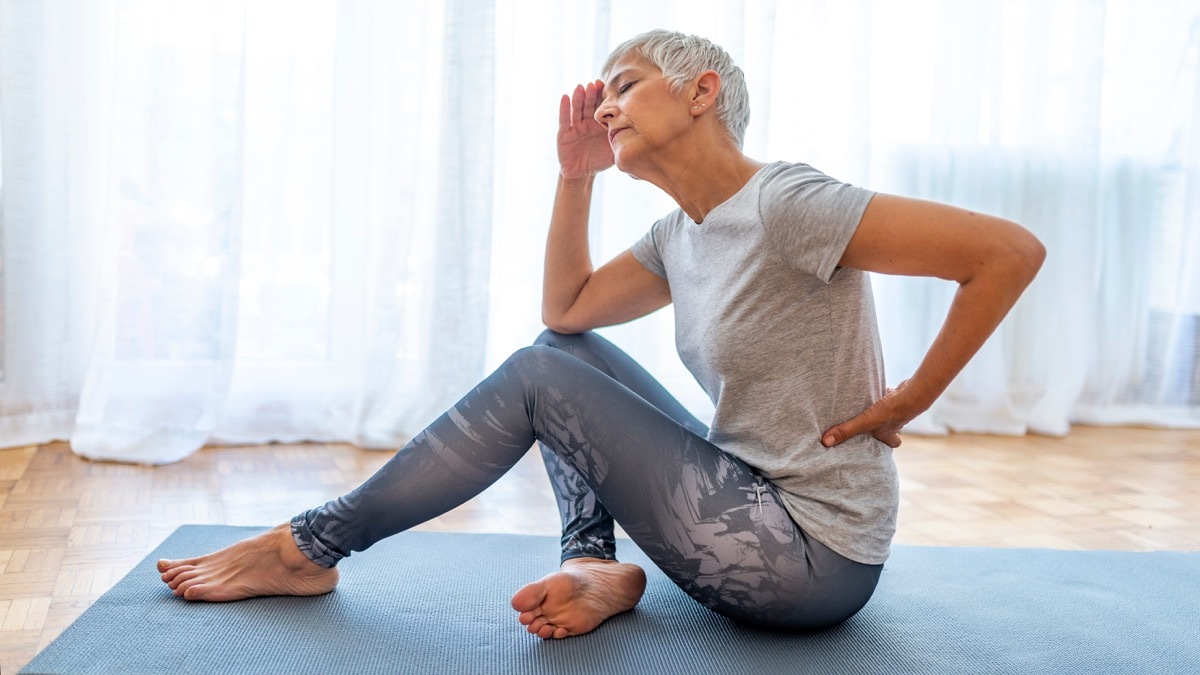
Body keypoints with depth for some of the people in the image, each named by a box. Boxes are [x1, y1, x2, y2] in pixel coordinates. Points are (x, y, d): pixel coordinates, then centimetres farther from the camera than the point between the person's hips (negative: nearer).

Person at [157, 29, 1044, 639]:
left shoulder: (786, 205, -17)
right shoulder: (678, 237, 9)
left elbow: (1012, 251, -21)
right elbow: (567, 308, 14)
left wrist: (907, 402, -16)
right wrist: (576, 177, 6)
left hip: (813, 558, -9)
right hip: (756, 511, 9)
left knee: (537, 379, -12)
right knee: (559, 353, 10)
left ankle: (307, 552, 0)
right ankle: (597, 567, -4)